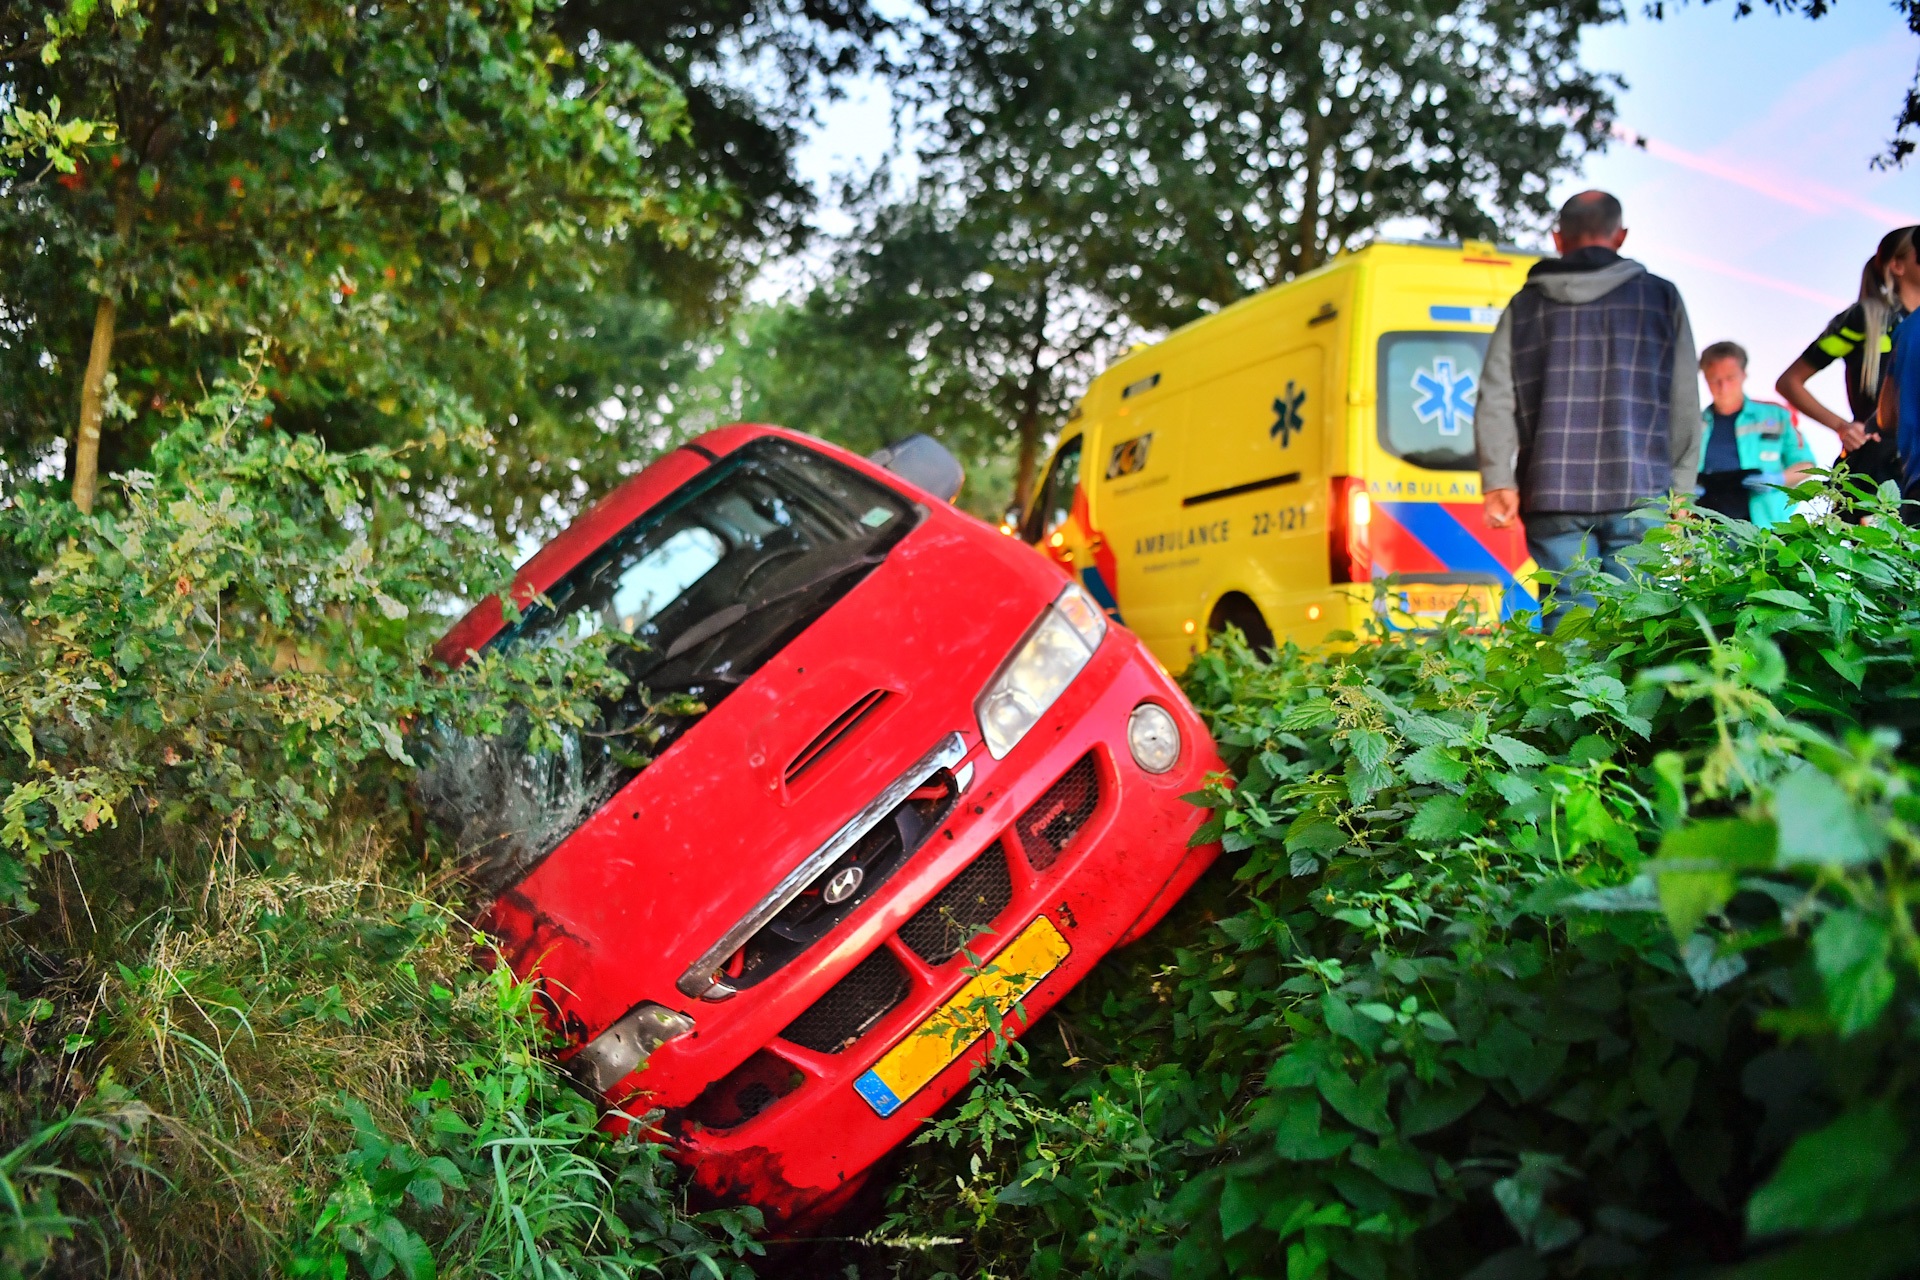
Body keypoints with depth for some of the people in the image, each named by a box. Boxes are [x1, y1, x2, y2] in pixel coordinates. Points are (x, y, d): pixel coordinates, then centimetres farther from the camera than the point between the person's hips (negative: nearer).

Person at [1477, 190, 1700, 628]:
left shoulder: (1524, 305, 12)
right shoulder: (1660, 297, 10)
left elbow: (1495, 400, 3)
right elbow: (1685, 404, 8)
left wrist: (1499, 481, 1)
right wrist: (1680, 489, 10)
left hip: (1553, 498, 1)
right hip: (1638, 495, -1)